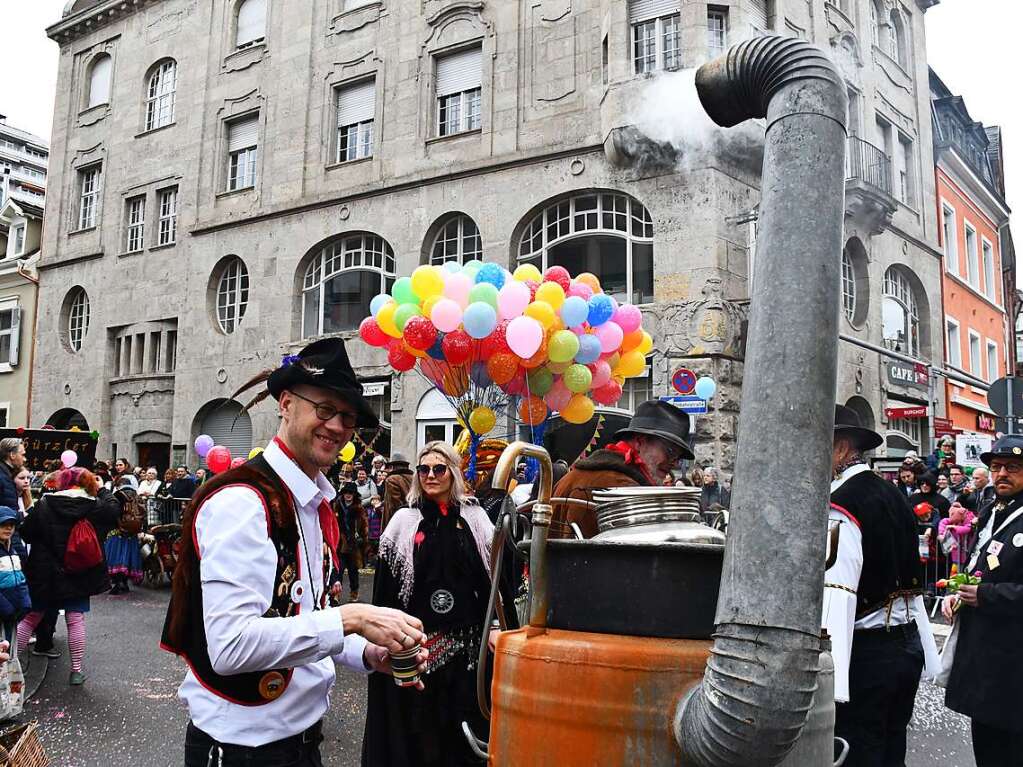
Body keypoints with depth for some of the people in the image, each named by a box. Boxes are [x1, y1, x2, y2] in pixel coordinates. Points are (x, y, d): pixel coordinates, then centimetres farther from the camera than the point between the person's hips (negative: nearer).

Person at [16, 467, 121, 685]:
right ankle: (76, 669, 10)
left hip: (44, 574, 0)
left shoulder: (44, 504, -7)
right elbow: (114, 509, 14)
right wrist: (102, 489, 20)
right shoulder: (96, 506, -6)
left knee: (30, 617, 13)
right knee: (76, 620, 6)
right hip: (79, 575, 0)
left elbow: (26, 534, -3)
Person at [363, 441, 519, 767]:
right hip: (416, 643, 0)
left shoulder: (475, 519, 4)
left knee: (463, 723, 7)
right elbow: (384, 585, 1)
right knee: (417, 725, 6)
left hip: (466, 641, 1)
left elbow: (496, 576, 3)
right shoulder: (404, 521, 2)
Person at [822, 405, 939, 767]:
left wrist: (828, 681, -26)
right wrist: (928, 654, 22)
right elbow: (910, 579, 15)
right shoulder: (894, 494, 8)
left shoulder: (839, 506, -18)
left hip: (867, 651, -9)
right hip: (908, 643, 9)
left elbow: (837, 597, -25)